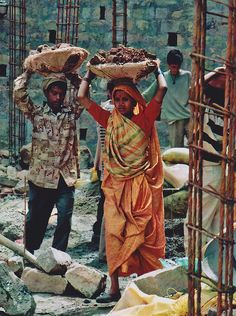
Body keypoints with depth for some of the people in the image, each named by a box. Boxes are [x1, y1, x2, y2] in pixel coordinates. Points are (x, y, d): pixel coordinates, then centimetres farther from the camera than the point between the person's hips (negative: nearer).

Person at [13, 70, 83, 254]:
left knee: (65, 220, -1)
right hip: (40, 177, -1)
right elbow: (19, 94, -6)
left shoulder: (71, 112, 8)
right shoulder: (36, 113, 4)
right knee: (36, 219, 7)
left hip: (66, 178, 1)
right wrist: (28, 72, 0)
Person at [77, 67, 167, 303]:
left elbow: (162, 90, -9)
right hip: (115, 187, 3)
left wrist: (157, 70, 8)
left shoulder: (143, 120, -2)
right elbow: (82, 98, 10)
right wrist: (89, 74, 18)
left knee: (140, 236, 2)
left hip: (139, 187, -2)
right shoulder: (110, 120, 7)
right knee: (114, 235, -3)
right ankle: (114, 288, -1)